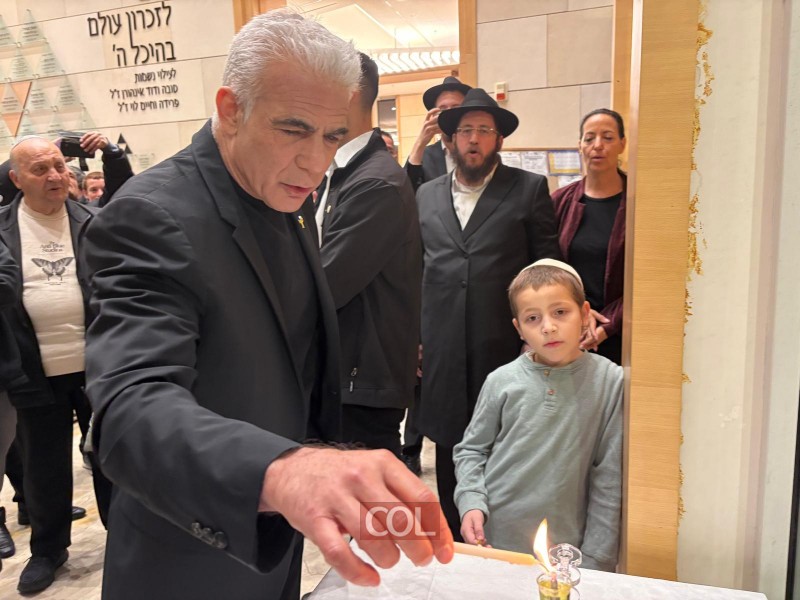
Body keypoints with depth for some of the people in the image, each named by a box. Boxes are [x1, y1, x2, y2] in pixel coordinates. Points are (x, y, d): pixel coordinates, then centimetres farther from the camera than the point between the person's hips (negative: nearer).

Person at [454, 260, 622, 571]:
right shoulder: (502, 381, -6)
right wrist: (471, 502, -10)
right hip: (492, 543, 2)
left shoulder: (609, 382, -10)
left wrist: (595, 562, -5)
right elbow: (471, 449, 5)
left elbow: (609, 481, -6)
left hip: (564, 552, -1)